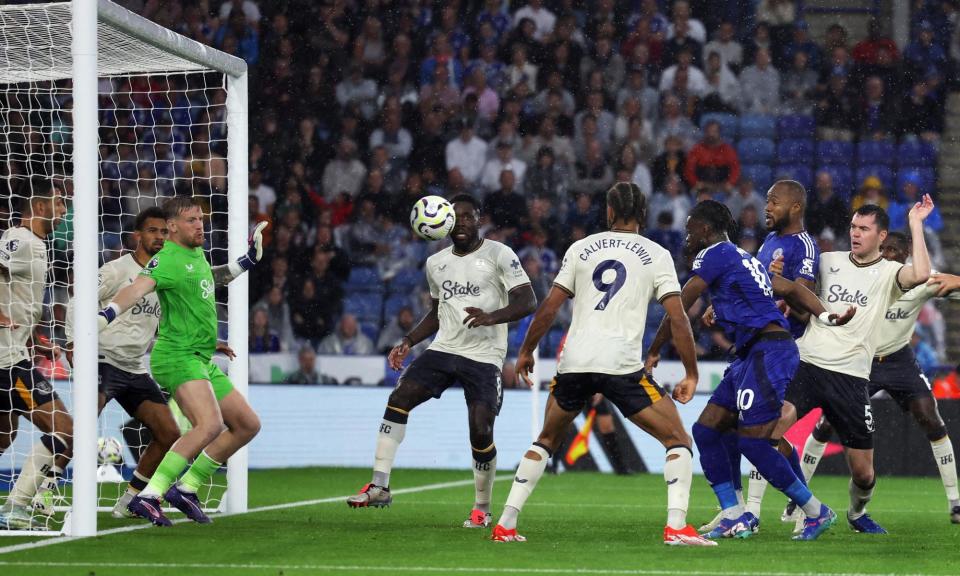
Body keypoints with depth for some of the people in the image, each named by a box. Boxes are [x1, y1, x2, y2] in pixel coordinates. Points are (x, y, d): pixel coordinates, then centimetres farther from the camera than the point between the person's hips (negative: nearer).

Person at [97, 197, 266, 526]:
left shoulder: (197, 253, 16)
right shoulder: (167, 260, -13)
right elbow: (137, 289, -31)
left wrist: (247, 261, 36)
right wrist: (105, 317, -48)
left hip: (202, 361, 10)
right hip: (177, 355, -10)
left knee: (248, 425, 12)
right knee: (210, 424, -30)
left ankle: (186, 488, 12)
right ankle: (148, 497, -32)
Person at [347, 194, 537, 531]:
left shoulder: (499, 255, -3)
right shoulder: (435, 263, 15)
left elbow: (527, 302, -10)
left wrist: (491, 317, -28)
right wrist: (408, 343, 13)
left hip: (484, 356, -5)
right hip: (443, 350, 5)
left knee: (481, 433, -13)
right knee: (398, 399, -16)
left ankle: (482, 508, 10)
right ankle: (380, 487, -14)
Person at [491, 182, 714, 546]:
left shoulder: (581, 248, 13)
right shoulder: (656, 255, 7)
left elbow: (549, 308, 11)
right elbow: (678, 318, -1)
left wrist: (526, 352, 23)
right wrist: (691, 374, 5)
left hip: (573, 363, 3)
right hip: (622, 364, -3)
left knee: (546, 442, 23)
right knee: (678, 441, 6)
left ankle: (505, 525, 16)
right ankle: (676, 526, -13)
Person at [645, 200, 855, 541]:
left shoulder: (715, 254, -5)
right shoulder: (744, 259, 24)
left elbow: (680, 308, -5)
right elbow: (792, 289, 21)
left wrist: (654, 352, 3)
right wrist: (825, 317, 9)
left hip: (768, 352, -10)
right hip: (752, 356, 10)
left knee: (751, 442, -12)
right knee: (707, 430, 6)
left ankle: (817, 513, -2)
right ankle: (735, 519, 6)